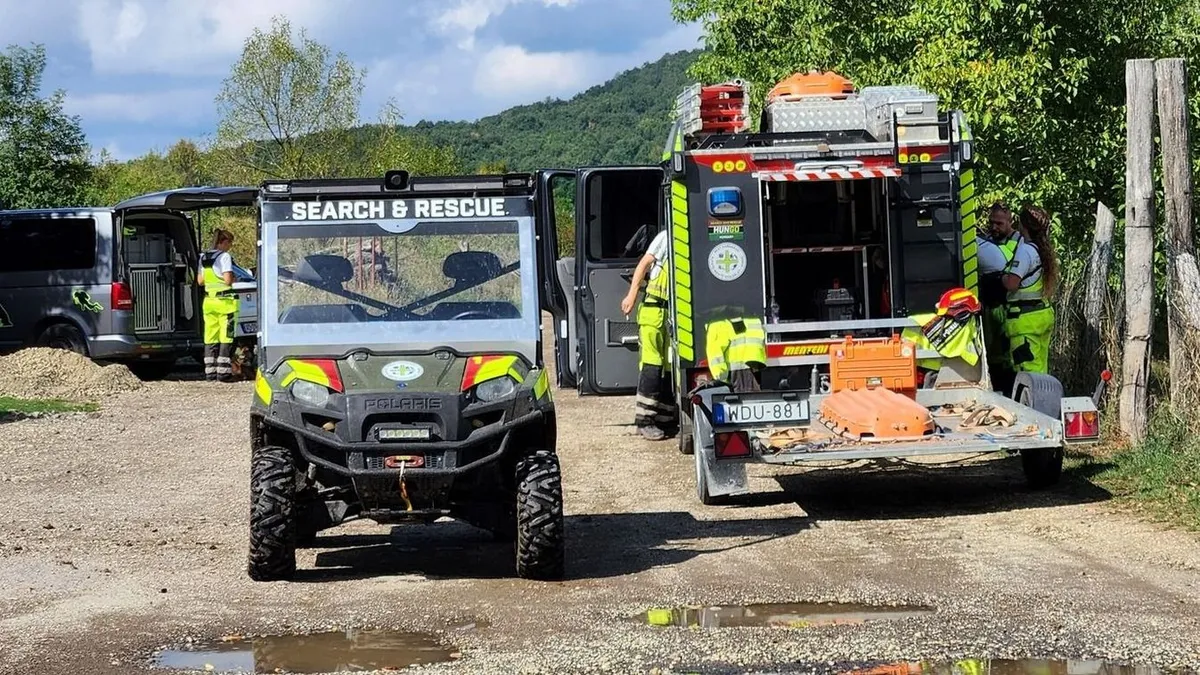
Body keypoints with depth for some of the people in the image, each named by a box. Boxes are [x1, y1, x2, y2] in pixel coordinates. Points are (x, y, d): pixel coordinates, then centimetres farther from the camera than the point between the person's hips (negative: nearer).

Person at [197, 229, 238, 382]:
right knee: (226, 337, -4)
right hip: (225, 301, -7)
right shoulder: (224, 256, -11)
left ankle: (210, 372, 9)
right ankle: (223, 372, -6)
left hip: (209, 300, 7)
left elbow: (200, 280, 15)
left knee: (210, 338, 9)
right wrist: (234, 278, 2)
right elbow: (228, 280, -18)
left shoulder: (204, 257, 11)